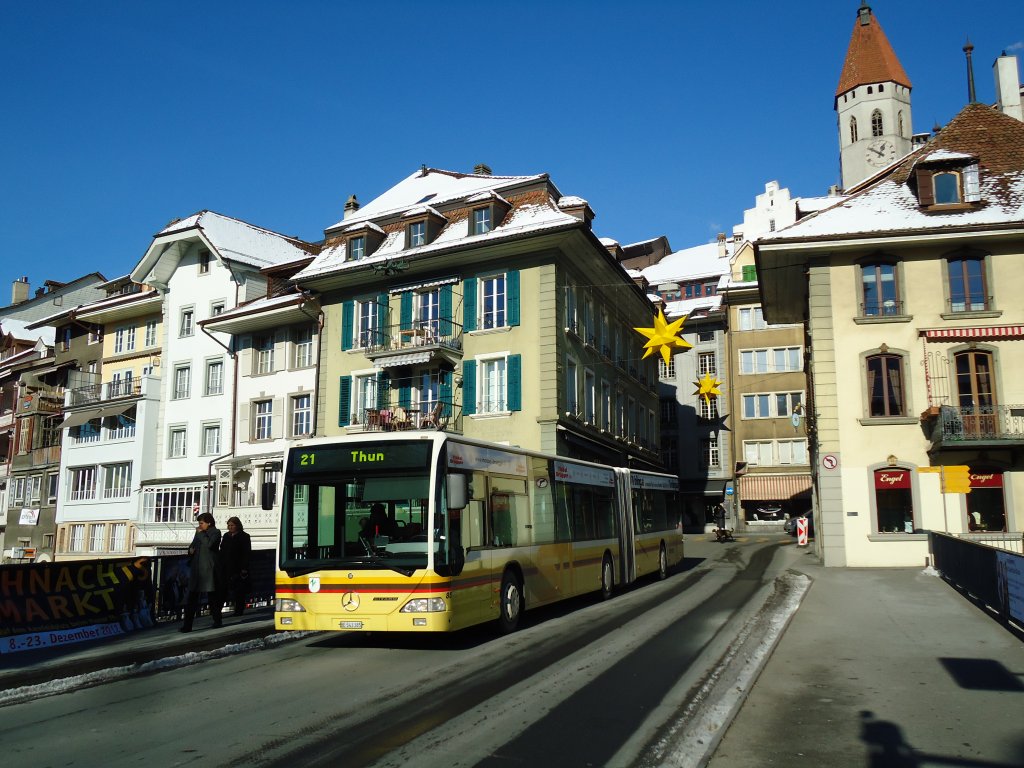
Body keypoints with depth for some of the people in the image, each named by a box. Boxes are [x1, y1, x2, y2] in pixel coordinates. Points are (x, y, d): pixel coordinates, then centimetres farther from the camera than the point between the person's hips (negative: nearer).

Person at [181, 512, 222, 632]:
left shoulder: (215, 532, -2)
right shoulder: (199, 533, 16)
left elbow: (209, 544, -19)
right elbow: (192, 546, 26)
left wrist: (201, 533, -9)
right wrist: (191, 549, 4)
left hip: (208, 568, -6)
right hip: (196, 568, 6)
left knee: (212, 595, 3)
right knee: (192, 596, 2)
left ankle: (217, 621, 16)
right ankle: (187, 625, 1)